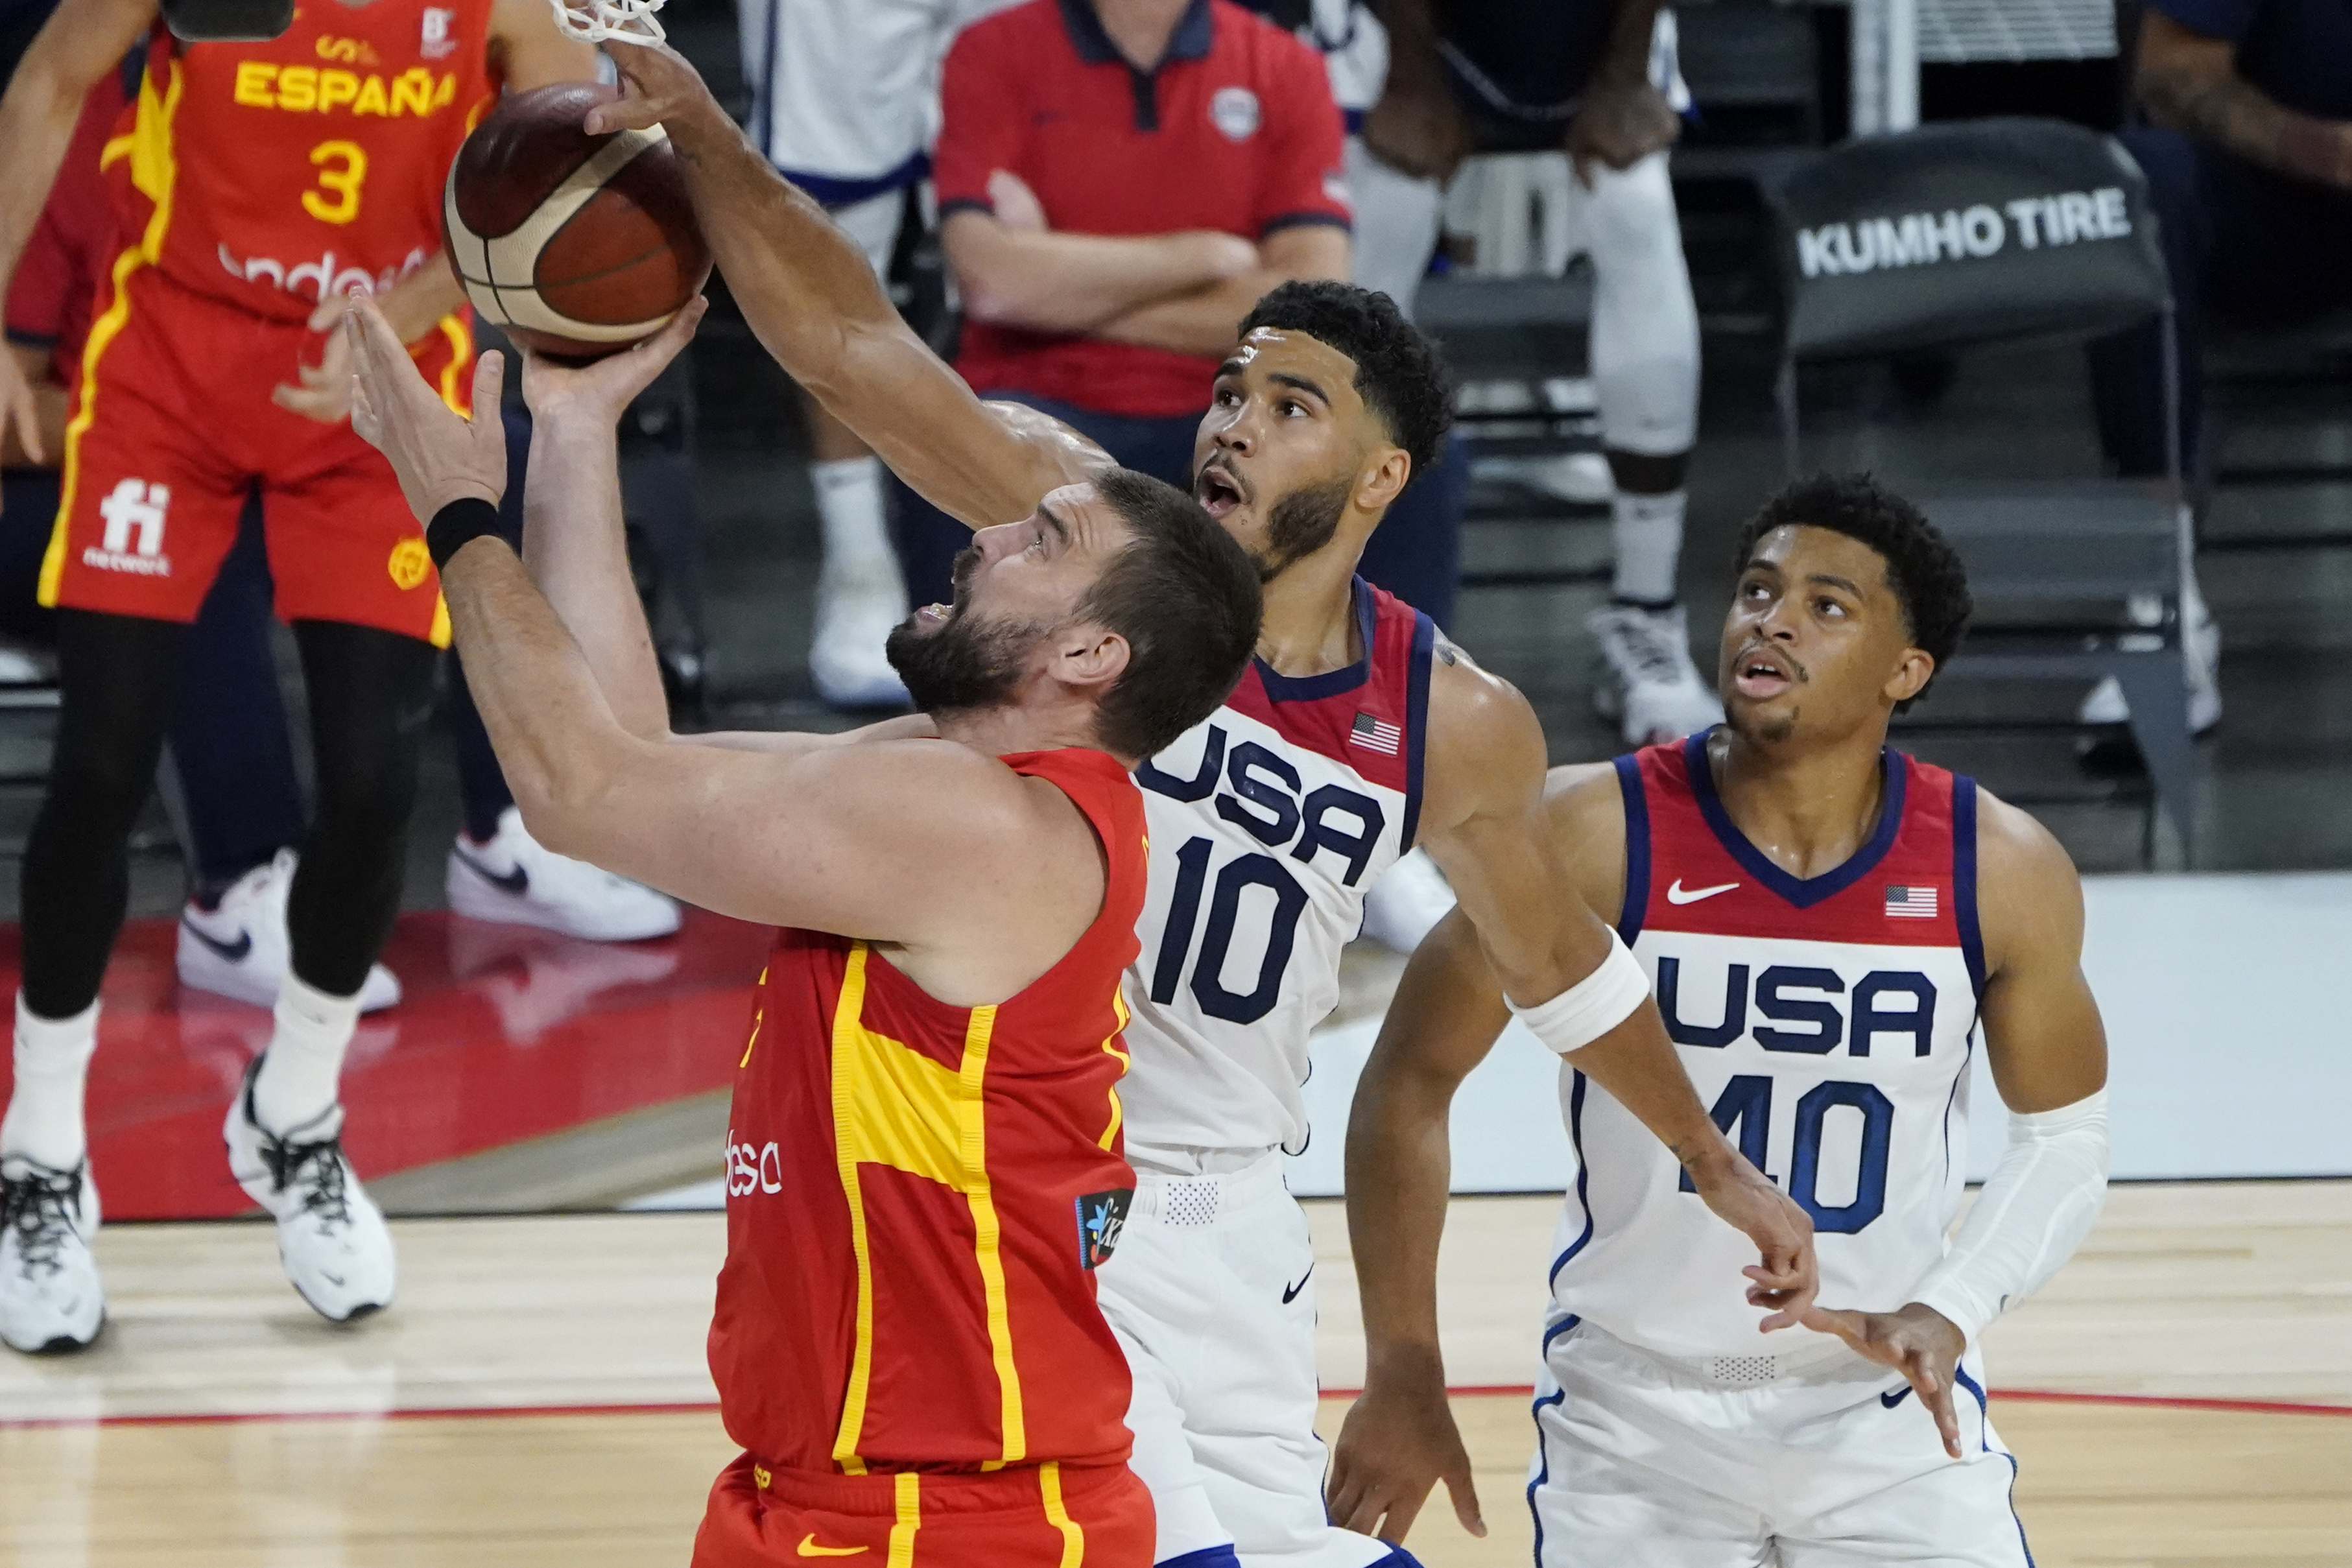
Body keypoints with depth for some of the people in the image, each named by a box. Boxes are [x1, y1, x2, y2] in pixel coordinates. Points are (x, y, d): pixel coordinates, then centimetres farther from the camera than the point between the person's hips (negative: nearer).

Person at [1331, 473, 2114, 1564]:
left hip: (1891, 1417, 1)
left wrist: (1950, 1312, -14)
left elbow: (2063, 1135, 4)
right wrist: (1403, 1380, -6)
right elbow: (1409, 1082, -6)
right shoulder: (1595, 836, -15)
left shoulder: (2001, 871, -10)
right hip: (1635, 1420, -1)